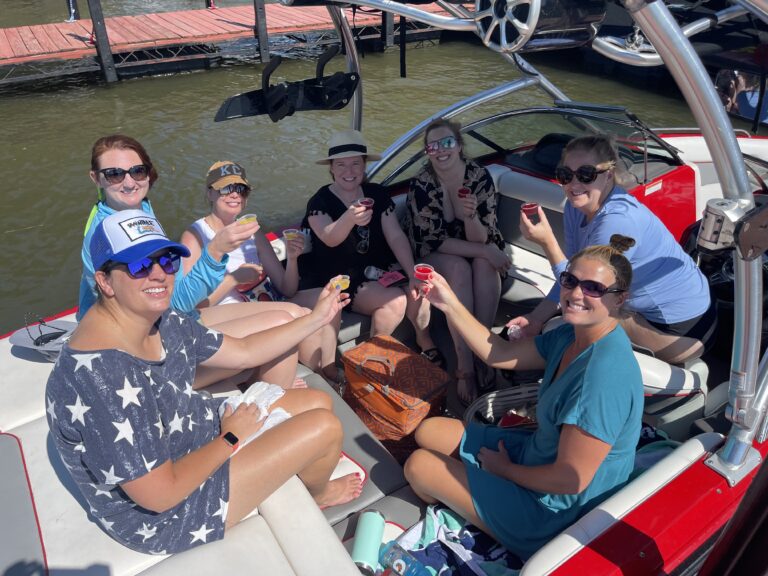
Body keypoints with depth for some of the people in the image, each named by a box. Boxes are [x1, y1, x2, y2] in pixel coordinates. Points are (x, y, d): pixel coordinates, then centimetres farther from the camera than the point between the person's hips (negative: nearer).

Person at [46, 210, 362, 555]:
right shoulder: (102, 377, -36)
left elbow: (243, 352, 5)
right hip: (163, 515, -8)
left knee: (319, 403, 12)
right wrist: (231, 438, -16)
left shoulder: (162, 321, -7)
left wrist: (317, 318, 4)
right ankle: (317, 494, 29)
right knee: (325, 427, -8)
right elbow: (161, 494, -31)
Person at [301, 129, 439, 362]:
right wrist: (349, 218, -54)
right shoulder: (319, 201, -11)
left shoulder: (377, 194, 2)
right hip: (342, 281, -4)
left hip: (380, 271, 4)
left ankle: (425, 343, 3)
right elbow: (330, 238, -31)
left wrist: (412, 274, -20)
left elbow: (396, 236, -6)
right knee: (395, 300, -27)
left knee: (418, 289, -22)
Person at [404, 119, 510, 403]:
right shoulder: (421, 185, -19)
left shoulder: (480, 176, -16)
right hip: (435, 255, -2)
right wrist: (485, 251, -25)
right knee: (459, 268, -33)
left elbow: (481, 238, -17)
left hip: (479, 249, 2)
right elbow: (432, 241, -18)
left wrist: (470, 216, -39)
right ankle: (465, 364, -32)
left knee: (485, 266, -31)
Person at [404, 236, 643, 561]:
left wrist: (505, 468, -12)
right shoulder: (574, 334, -6)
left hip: (554, 508, -8)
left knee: (419, 465, 4)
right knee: (428, 432, 13)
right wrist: (450, 305, -8)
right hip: (538, 451, 8)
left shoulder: (604, 372, -34)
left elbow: (570, 479, -30)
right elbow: (500, 354, 2)